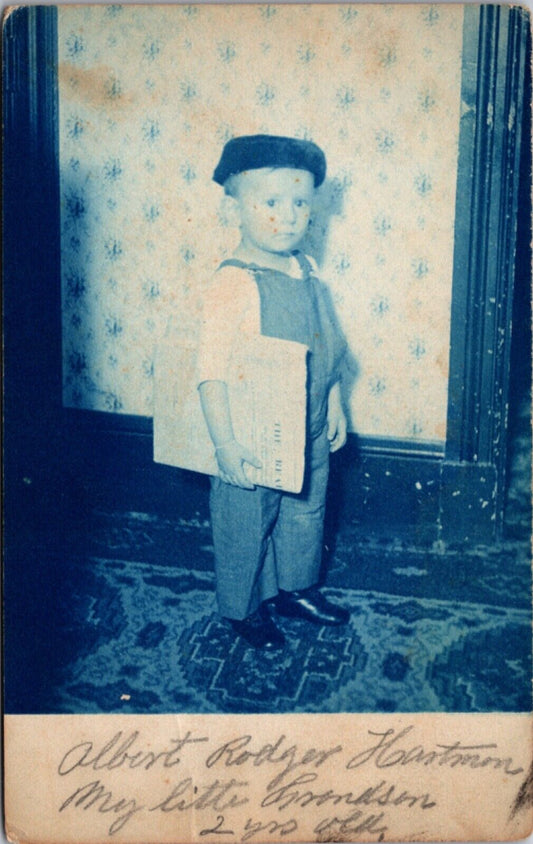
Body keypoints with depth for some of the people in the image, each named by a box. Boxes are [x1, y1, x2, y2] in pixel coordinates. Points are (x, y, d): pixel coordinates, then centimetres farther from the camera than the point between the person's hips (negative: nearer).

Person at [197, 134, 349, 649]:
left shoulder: (306, 271, 2)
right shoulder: (234, 283, -22)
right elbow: (211, 370, -25)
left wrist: (334, 405, 13)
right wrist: (225, 444, -27)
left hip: (310, 432, 7)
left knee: (306, 514, 23)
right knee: (246, 526, 11)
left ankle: (296, 589, 46)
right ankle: (243, 608, 34)